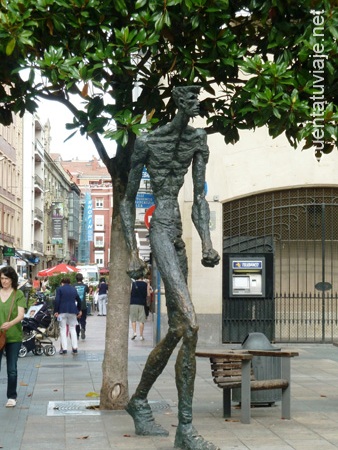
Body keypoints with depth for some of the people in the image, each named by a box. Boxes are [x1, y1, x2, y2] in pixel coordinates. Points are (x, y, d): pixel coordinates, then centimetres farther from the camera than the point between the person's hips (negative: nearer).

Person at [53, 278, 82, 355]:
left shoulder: (59, 289, 3)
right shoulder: (74, 289, 16)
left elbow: (57, 301, -7)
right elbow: (79, 300, 23)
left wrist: (56, 311, -4)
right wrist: (79, 310, 34)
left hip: (62, 311, -3)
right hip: (72, 311, 3)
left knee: (63, 329, 0)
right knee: (72, 329, 9)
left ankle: (64, 349, -4)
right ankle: (75, 348, 4)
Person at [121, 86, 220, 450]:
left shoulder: (198, 140, 12)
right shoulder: (147, 142, -3)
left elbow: (199, 199, 10)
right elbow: (128, 201, 3)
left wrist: (206, 243, -4)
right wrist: (133, 253, -3)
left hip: (178, 237, 7)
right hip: (159, 232, -7)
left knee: (177, 332, 10)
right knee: (189, 325, -20)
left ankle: (139, 401, 31)